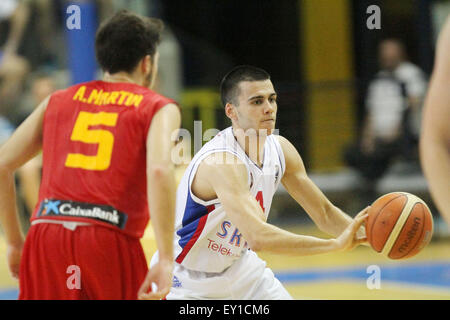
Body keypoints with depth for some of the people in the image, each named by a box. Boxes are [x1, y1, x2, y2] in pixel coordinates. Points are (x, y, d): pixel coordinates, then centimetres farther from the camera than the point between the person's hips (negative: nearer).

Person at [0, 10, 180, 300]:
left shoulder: (58, 101, 21)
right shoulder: (159, 109, 9)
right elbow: (160, 170, -12)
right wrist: (166, 260, -15)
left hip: (46, 236, 3)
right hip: (110, 241, -3)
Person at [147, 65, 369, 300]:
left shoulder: (279, 149, -6)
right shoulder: (222, 163, -33)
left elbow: (324, 213, 3)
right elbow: (258, 237, -45)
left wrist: (365, 233, -17)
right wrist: (336, 244, -45)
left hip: (239, 267, 8)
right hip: (188, 282, -8)